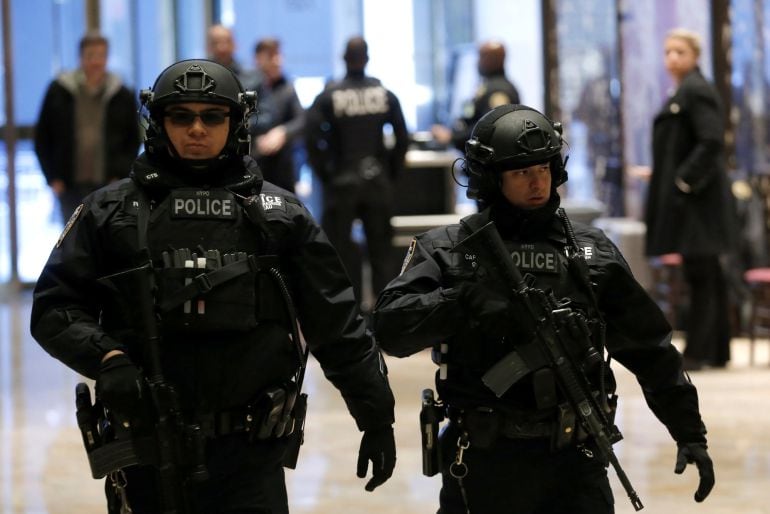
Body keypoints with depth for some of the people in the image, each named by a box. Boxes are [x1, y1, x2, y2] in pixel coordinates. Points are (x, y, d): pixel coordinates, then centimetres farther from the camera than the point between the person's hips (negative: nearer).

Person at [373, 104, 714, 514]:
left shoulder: (592, 252, 9)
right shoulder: (446, 249, 2)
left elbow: (650, 349, 12)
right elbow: (391, 327, -11)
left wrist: (689, 431, 8)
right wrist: (465, 301, -25)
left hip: (573, 464, 1)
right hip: (485, 464, -1)